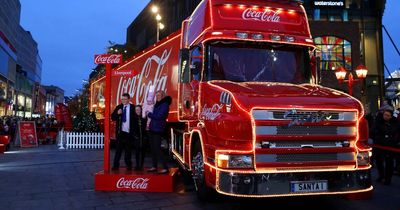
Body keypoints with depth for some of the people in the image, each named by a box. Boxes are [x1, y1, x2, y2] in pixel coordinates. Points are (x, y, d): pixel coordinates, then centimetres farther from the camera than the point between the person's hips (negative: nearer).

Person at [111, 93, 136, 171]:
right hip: (120, 131, 2)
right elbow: (113, 117, 5)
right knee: (118, 149, 3)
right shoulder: (118, 107, 7)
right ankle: (116, 165, 8)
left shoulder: (133, 108, -2)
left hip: (129, 132, -2)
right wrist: (117, 113, -15)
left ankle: (128, 165, 19)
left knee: (128, 150, 8)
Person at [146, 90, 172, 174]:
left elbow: (158, 116, -19)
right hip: (152, 129, 9)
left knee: (157, 149, -10)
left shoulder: (165, 105, -12)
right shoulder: (157, 104, 15)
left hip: (158, 129, -9)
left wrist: (149, 114, -7)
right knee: (153, 148, 12)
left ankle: (165, 168, -5)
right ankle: (154, 166, 22)